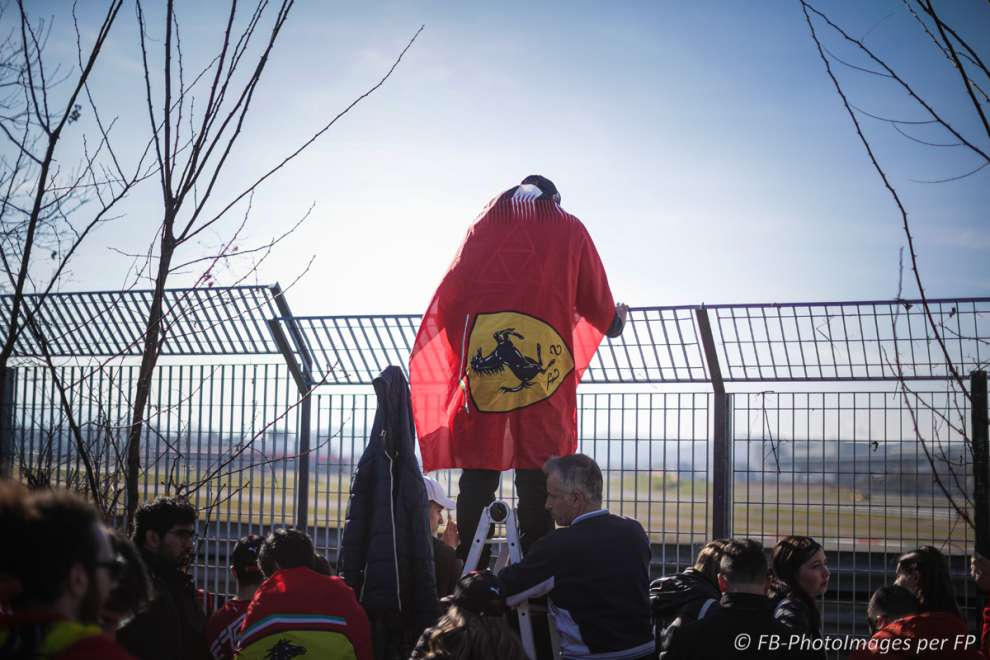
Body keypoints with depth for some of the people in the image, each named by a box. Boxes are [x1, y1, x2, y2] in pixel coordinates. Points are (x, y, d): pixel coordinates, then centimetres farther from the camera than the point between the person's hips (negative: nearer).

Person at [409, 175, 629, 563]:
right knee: (538, 473, -2)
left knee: (478, 471, 4)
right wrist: (615, 321, 36)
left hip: (484, 369, 2)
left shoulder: (483, 227, 17)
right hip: (544, 367, -2)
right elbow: (596, 301, 15)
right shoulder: (568, 230, 13)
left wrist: (462, 349, 24)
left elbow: (449, 298, 12)